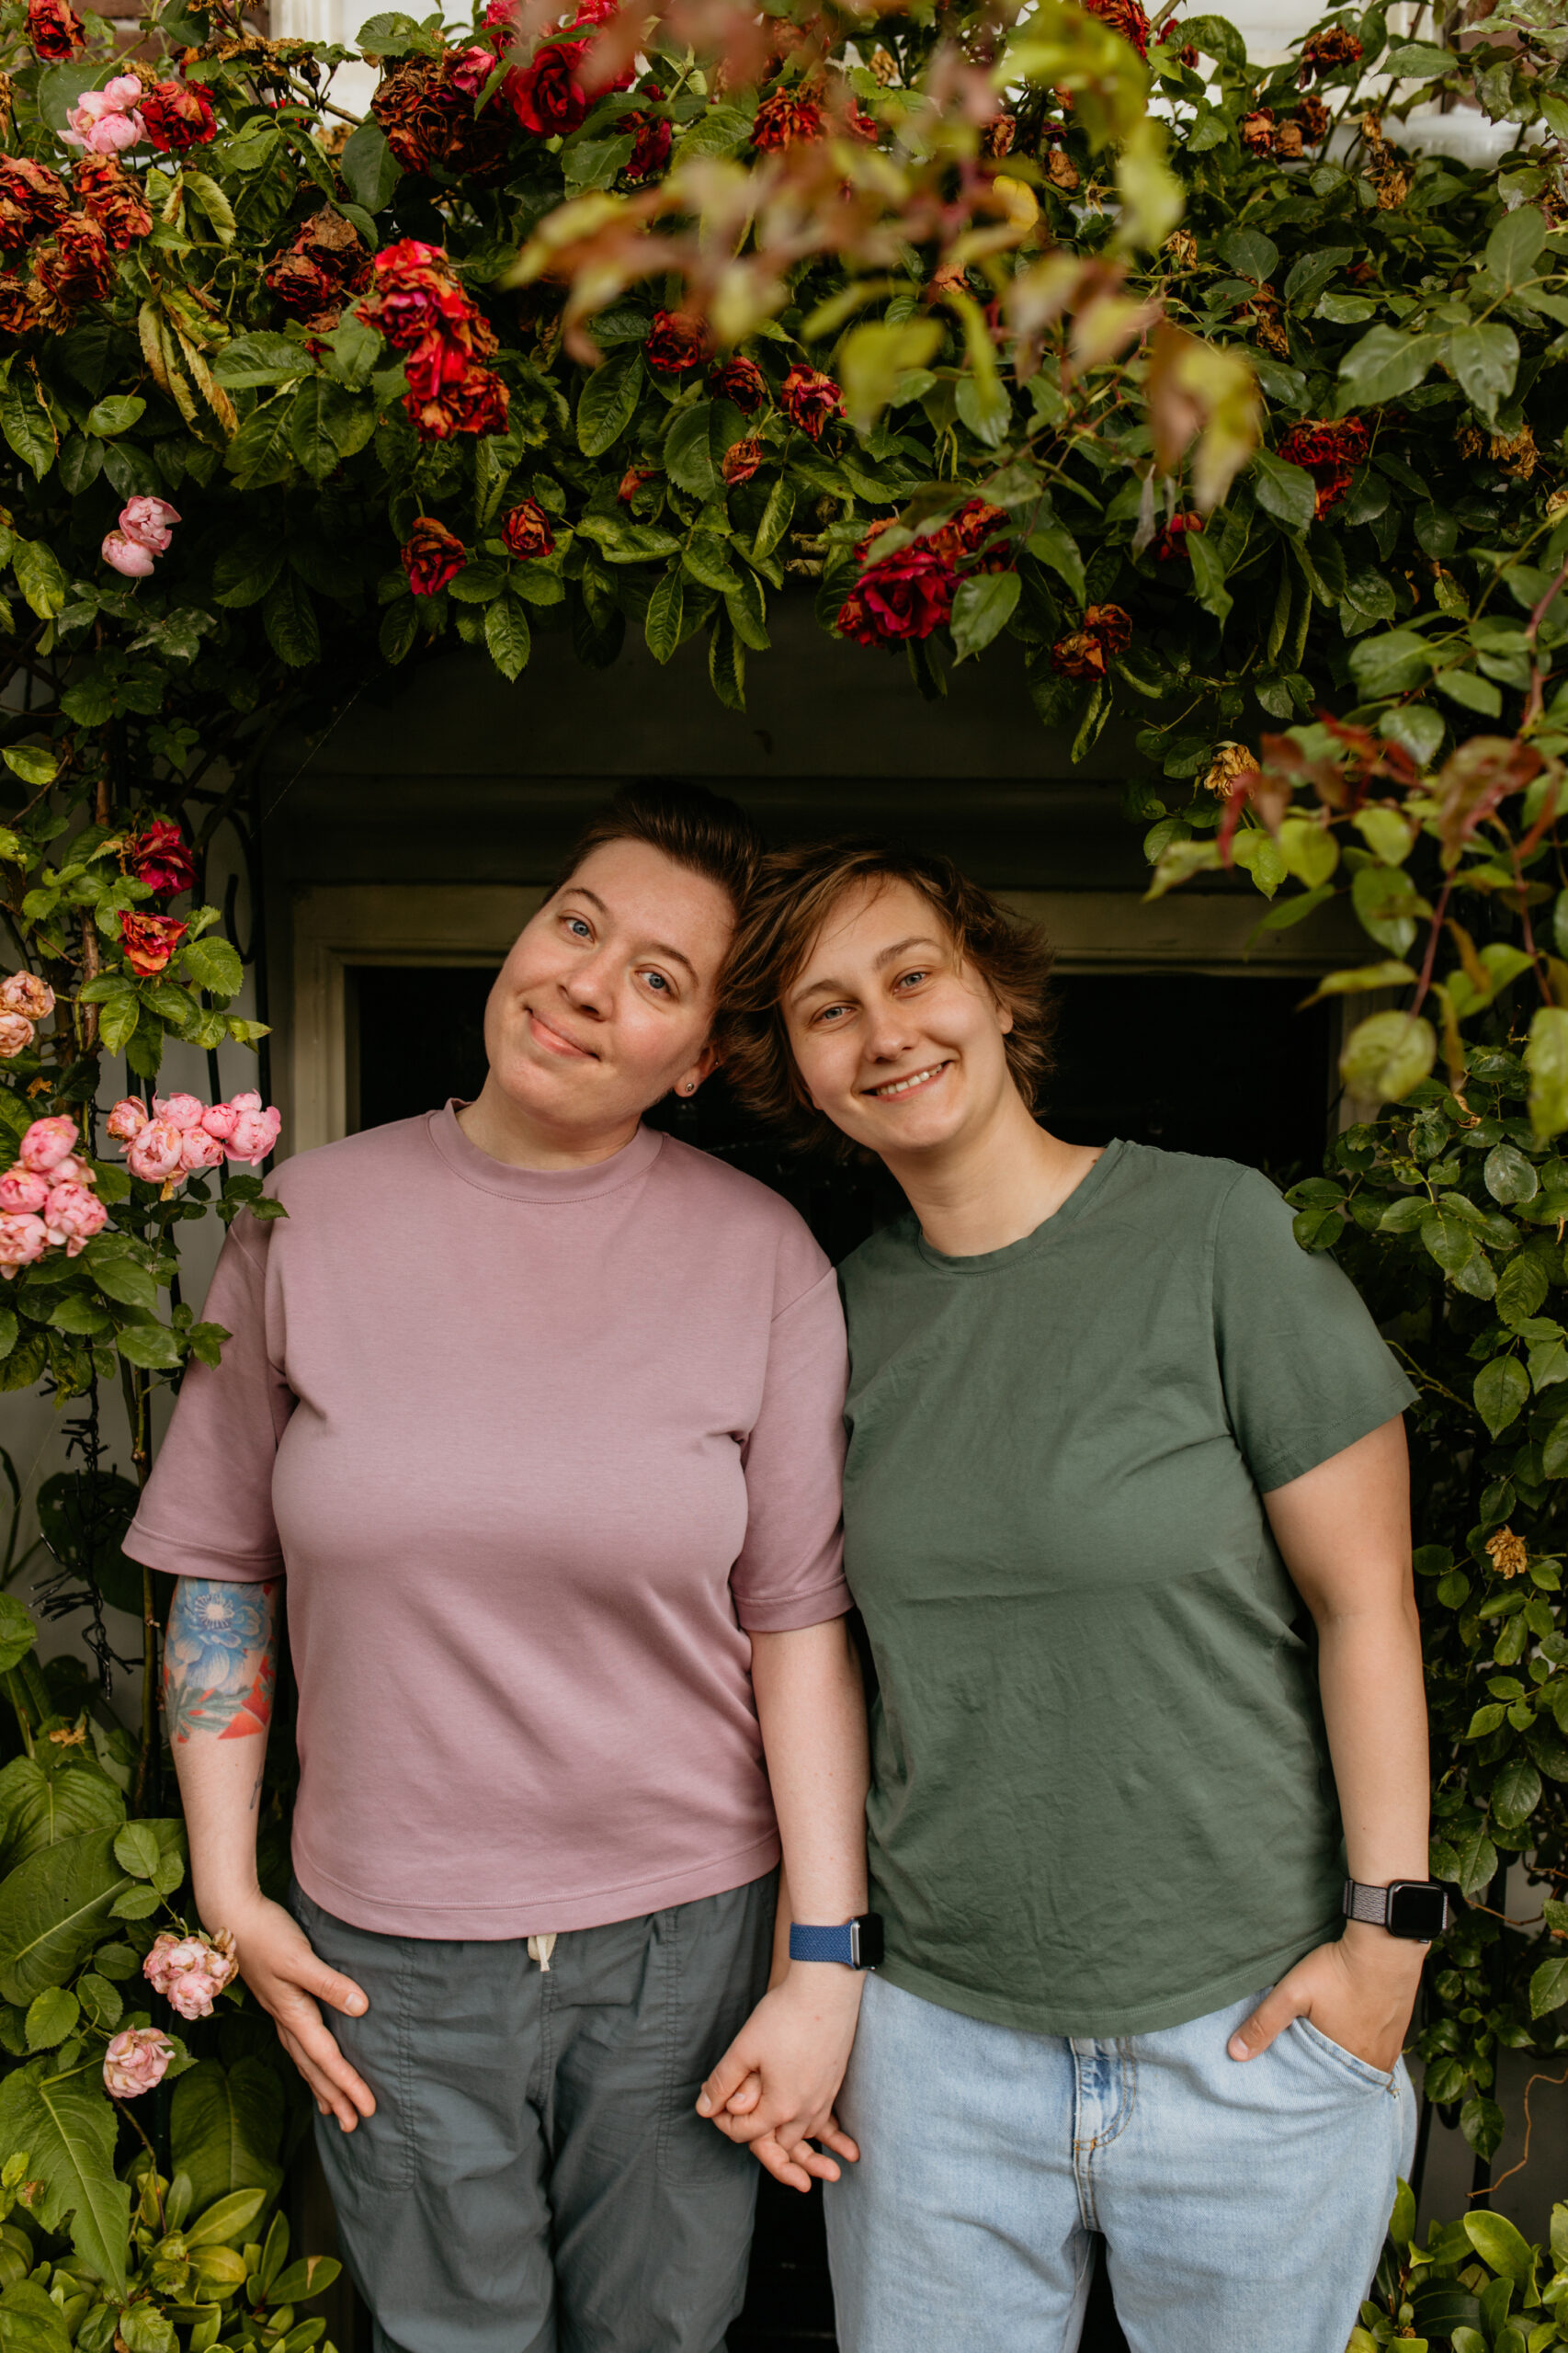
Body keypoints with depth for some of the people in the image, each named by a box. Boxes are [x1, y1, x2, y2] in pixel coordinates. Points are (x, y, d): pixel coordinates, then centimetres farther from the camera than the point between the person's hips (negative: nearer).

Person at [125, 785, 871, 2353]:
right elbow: (219, 1574, 2)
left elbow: (800, 1624, -7)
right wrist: (227, 1888, 1)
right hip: (389, 1952, 1)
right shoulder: (310, 1219, -5)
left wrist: (826, 1967, -8)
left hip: (684, 1931, 0)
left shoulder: (760, 1256, -7)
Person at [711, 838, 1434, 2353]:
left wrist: (1389, 1930, -11)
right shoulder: (848, 1310, 2)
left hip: (1250, 2030, -3)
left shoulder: (1213, 1234, -11)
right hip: (940, 2035, 3)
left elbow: (1363, 1600, -9)